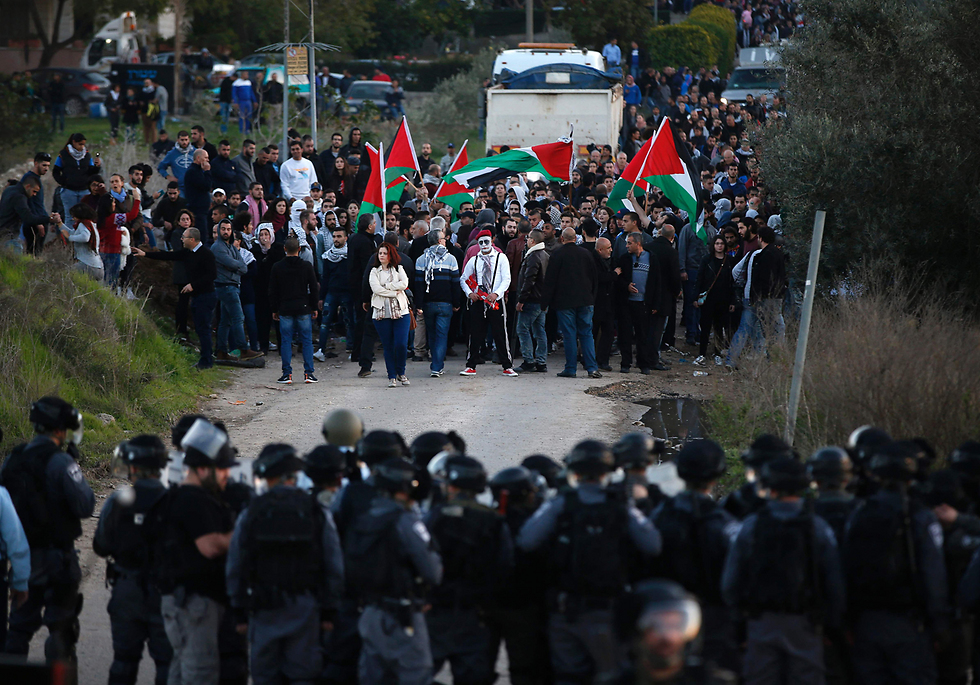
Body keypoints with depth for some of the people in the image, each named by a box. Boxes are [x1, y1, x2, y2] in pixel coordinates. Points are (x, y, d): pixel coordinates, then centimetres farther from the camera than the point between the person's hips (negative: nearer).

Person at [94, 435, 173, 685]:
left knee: (124, 657, 13)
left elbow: (102, 547, -2)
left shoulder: (117, 502, -9)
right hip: (164, 591, -2)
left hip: (126, 589, 2)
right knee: (167, 657, 6)